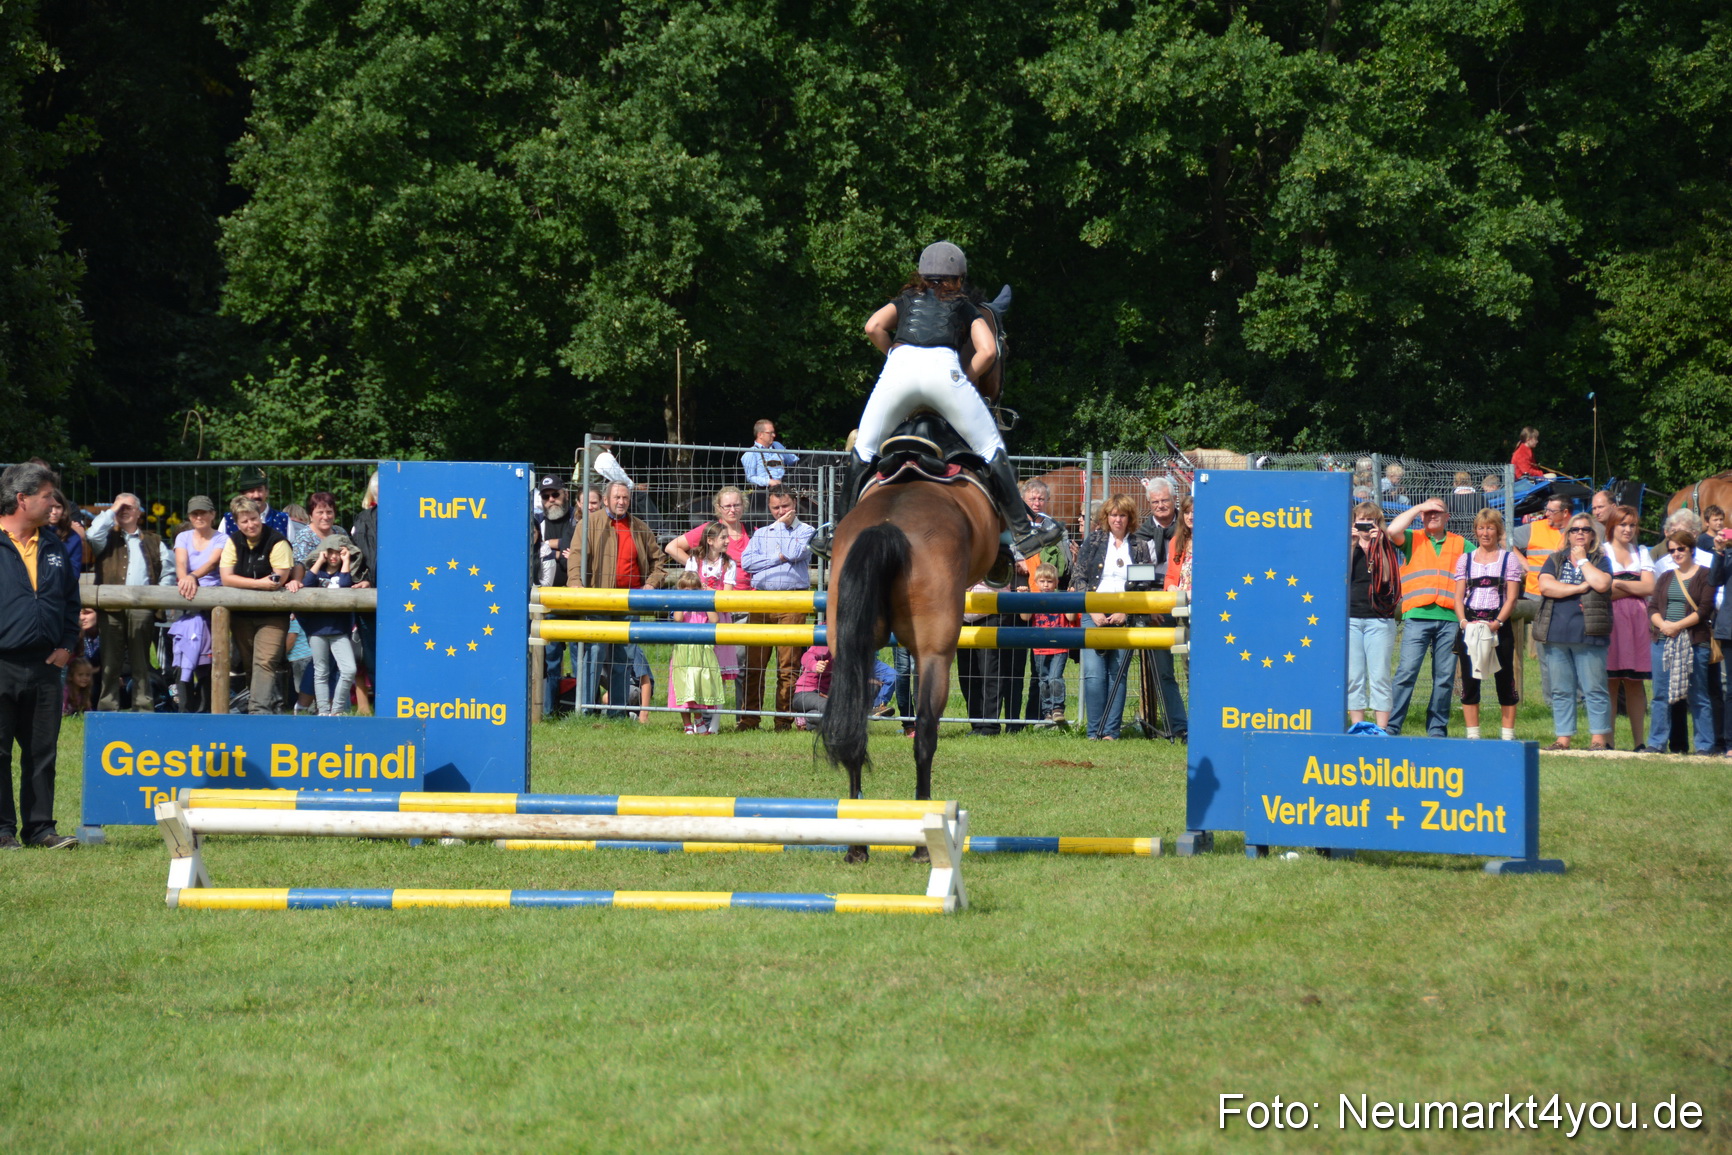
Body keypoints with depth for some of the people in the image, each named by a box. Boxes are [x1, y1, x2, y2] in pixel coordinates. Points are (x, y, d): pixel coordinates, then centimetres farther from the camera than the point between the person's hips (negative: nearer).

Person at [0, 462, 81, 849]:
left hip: (44, 666, 5)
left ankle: (39, 826, 13)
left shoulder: (53, 548, 14)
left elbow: (71, 599, 22)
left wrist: (66, 644, 10)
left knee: (42, 751, 7)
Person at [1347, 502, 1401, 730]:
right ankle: (1357, 728, 5)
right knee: (1353, 677, 1)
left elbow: (1386, 575, -7)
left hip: (1379, 619, -2)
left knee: (1380, 677, -4)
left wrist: (1375, 545, -9)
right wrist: (1351, 543, -9)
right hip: (1350, 618, 2)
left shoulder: (1387, 546, 9)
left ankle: (1381, 729, -4)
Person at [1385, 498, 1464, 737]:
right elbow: (1392, 530, -7)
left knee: (1445, 677, 2)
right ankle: (1391, 727, -9)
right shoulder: (1412, 539, 12)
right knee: (1407, 671, -10)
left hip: (1449, 618, 2)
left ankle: (1437, 729, 9)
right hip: (1417, 616, -2)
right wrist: (1418, 508, 1)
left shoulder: (1460, 544, 18)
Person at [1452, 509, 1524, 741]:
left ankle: (1507, 735, 1)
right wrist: (1463, 622, -10)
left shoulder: (1509, 558, 6)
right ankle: (1472, 735, 5)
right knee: (1469, 681, 1)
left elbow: (1512, 598, -1)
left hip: (1499, 625, -2)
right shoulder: (1465, 560, 14)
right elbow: (1458, 597, 8)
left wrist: (1497, 623, -16)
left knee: (1505, 679, -2)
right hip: (1469, 625, 2)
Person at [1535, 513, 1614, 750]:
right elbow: (1545, 586, -2)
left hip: (1588, 634, -3)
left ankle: (1599, 739, -3)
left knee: (1594, 690, -5)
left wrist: (1582, 560, 0)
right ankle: (1562, 739, 9)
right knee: (1561, 691, 5)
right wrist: (1579, 588, -7)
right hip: (1557, 632, 3)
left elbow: (1602, 583, -11)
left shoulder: (1600, 560, 9)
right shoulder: (1555, 560, 16)